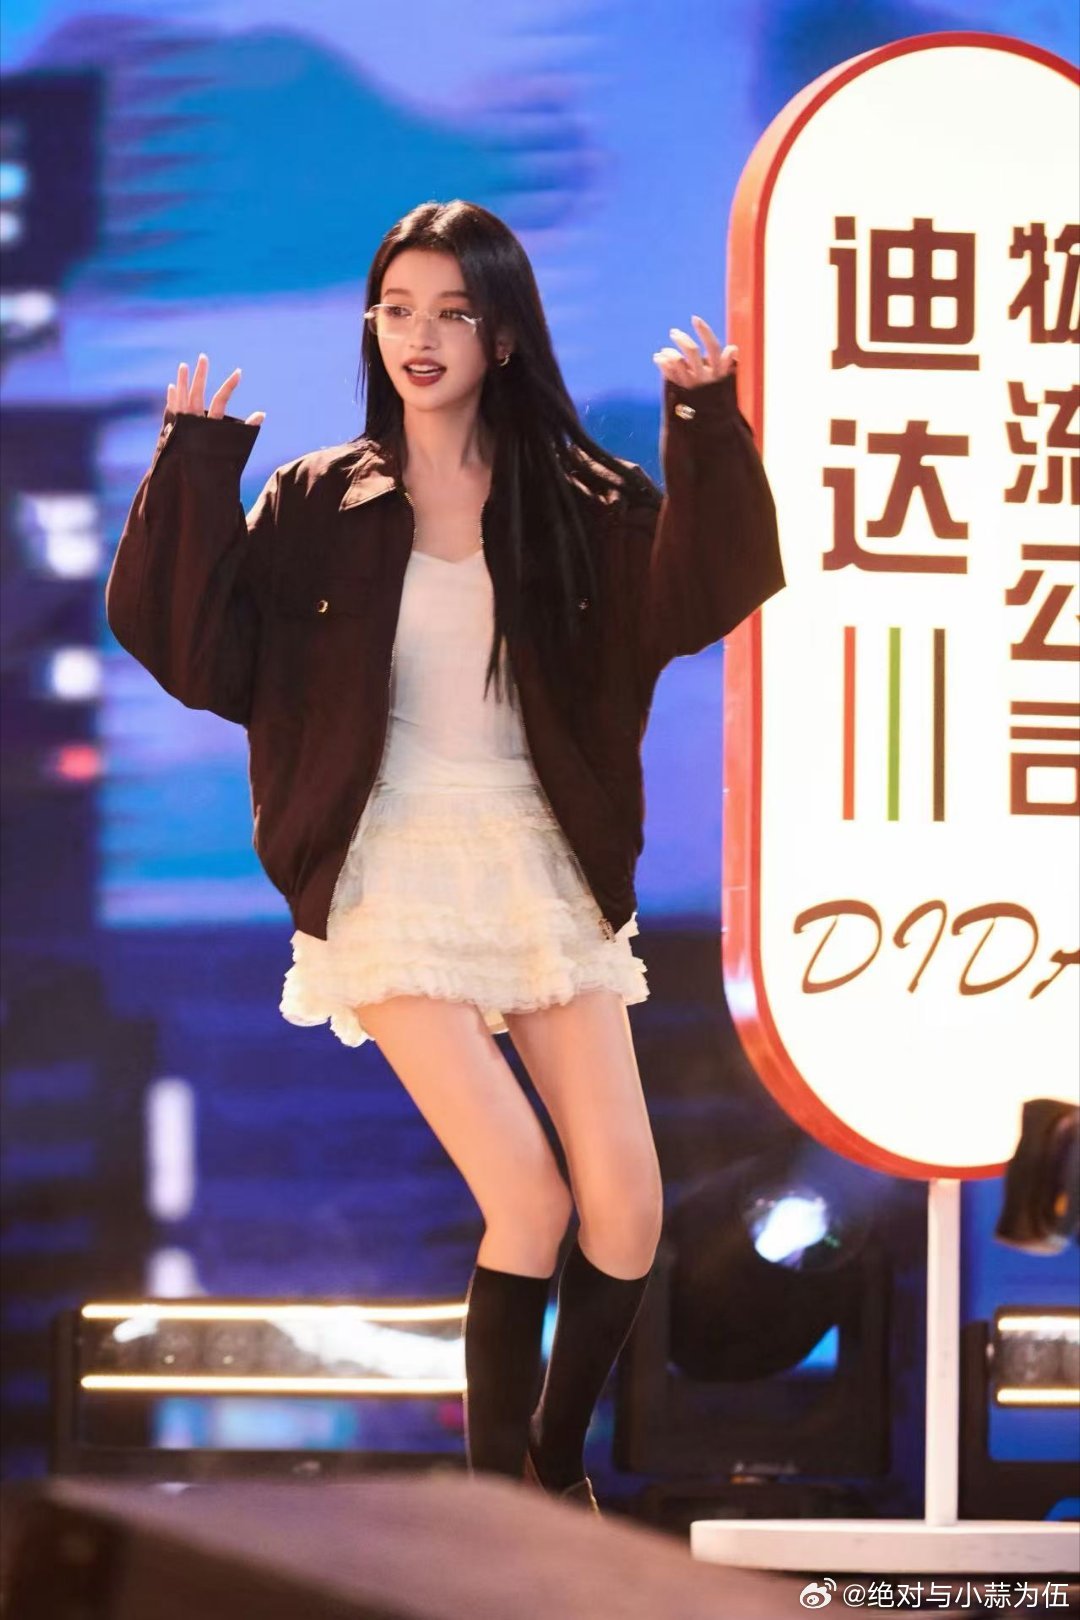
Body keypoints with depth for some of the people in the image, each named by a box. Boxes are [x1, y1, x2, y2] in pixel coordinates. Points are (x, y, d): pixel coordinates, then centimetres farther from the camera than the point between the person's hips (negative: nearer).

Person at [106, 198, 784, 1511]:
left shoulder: (576, 501, 5)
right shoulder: (320, 505, 3)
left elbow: (689, 599, -11)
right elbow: (209, 657, -5)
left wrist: (705, 435, -23)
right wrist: (196, 476, -12)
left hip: (546, 872, 3)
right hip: (400, 877, -3)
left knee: (628, 1208, -2)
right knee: (528, 1200, -15)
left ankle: (559, 1464, 21)